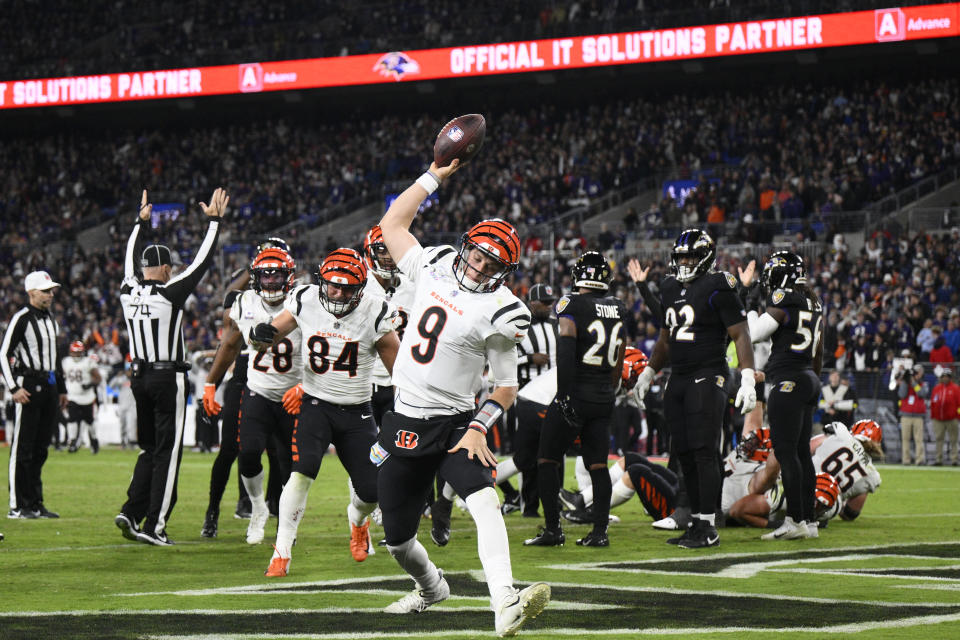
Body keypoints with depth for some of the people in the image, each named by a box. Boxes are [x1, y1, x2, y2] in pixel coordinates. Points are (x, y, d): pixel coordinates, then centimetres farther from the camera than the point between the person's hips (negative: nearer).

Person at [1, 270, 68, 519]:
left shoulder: (51, 320, 17)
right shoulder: (21, 319, -9)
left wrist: (61, 389, 24)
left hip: (49, 387, 8)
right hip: (29, 385, -8)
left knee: (40, 450, 11)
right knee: (22, 448, -6)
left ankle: (35, 504, 16)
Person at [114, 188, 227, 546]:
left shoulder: (129, 292, 2)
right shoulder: (169, 294, -13)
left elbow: (130, 261, 22)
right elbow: (202, 263, -7)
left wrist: (142, 222, 34)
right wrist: (215, 221, 2)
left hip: (139, 377, 6)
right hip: (168, 379, -6)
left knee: (149, 449, 18)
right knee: (168, 452, -1)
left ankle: (131, 512, 6)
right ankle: (154, 525, -4)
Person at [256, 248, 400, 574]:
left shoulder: (374, 314, -12)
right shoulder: (304, 302, -8)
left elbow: (398, 370, -3)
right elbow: (266, 339, 2)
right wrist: (260, 336, -23)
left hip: (357, 412, 1)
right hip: (315, 404, -1)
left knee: (371, 491, 1)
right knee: (302, 473, -24)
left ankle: (357, 520, 40)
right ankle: (281, 554, -17)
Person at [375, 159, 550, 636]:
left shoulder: (497, 313, -9)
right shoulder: (434, 270, 5)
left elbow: (506, 388, -4)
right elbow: (393, 224, 16)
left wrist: (479, 428, -19)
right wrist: (436, 175, 11)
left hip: (452, 426, -4)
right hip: (403, 425, 4)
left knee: (484, 501, -29)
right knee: (397, 537, 10)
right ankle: (431, 587, 43)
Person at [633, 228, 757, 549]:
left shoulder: (718, 289, -8)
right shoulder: (670, 290, 16)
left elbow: (740, 335, -10)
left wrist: (747, 378, -19)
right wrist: (648, 373, 25)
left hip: (707, 378, -8)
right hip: (678, 379, 8)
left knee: (705, 452, -11)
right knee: (684, 453, 6)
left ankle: (708, 528, -10)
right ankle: (697, 523, 12)